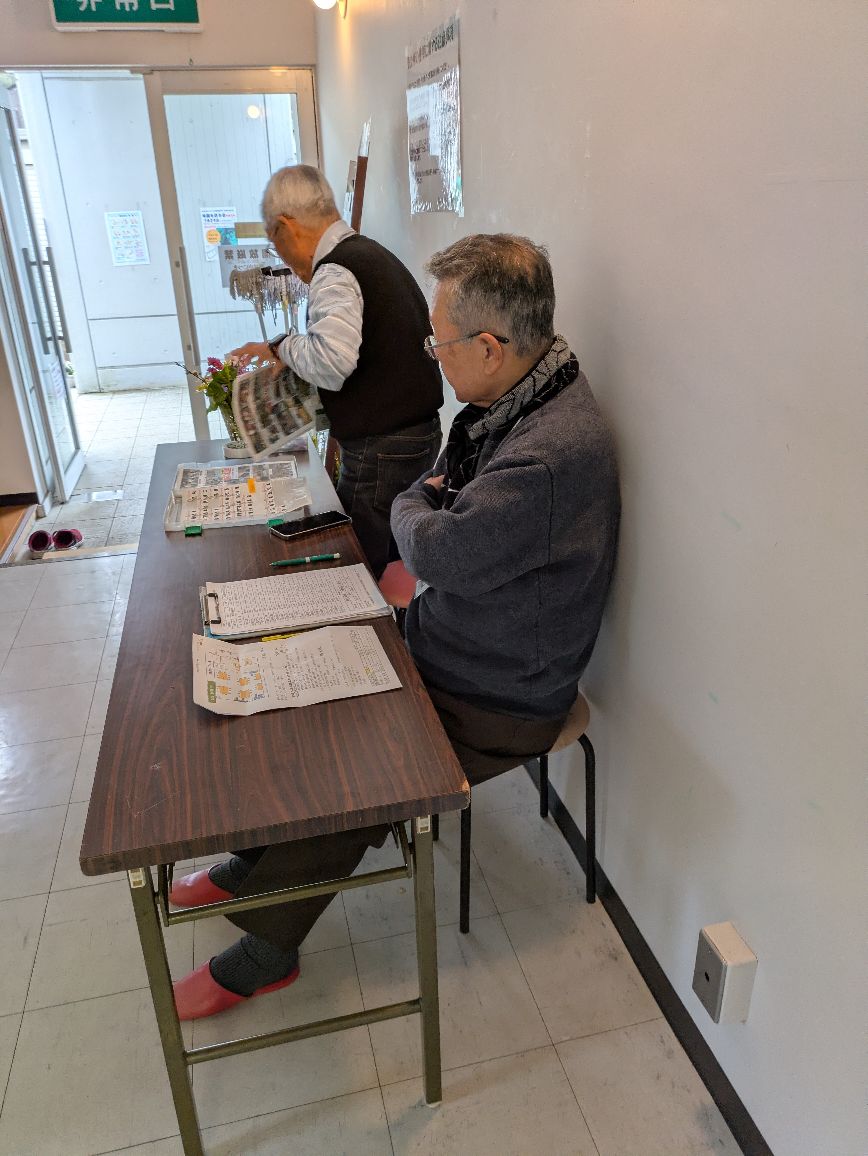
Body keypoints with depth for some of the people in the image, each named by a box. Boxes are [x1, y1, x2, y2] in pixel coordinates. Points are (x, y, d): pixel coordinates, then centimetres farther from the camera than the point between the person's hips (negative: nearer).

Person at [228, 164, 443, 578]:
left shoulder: (334, 272, -16)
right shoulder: (375, 253, 14)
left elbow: (332, 362, -31)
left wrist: (281, 347, -13)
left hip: (380, 448, -10)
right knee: (392, 563, 19)